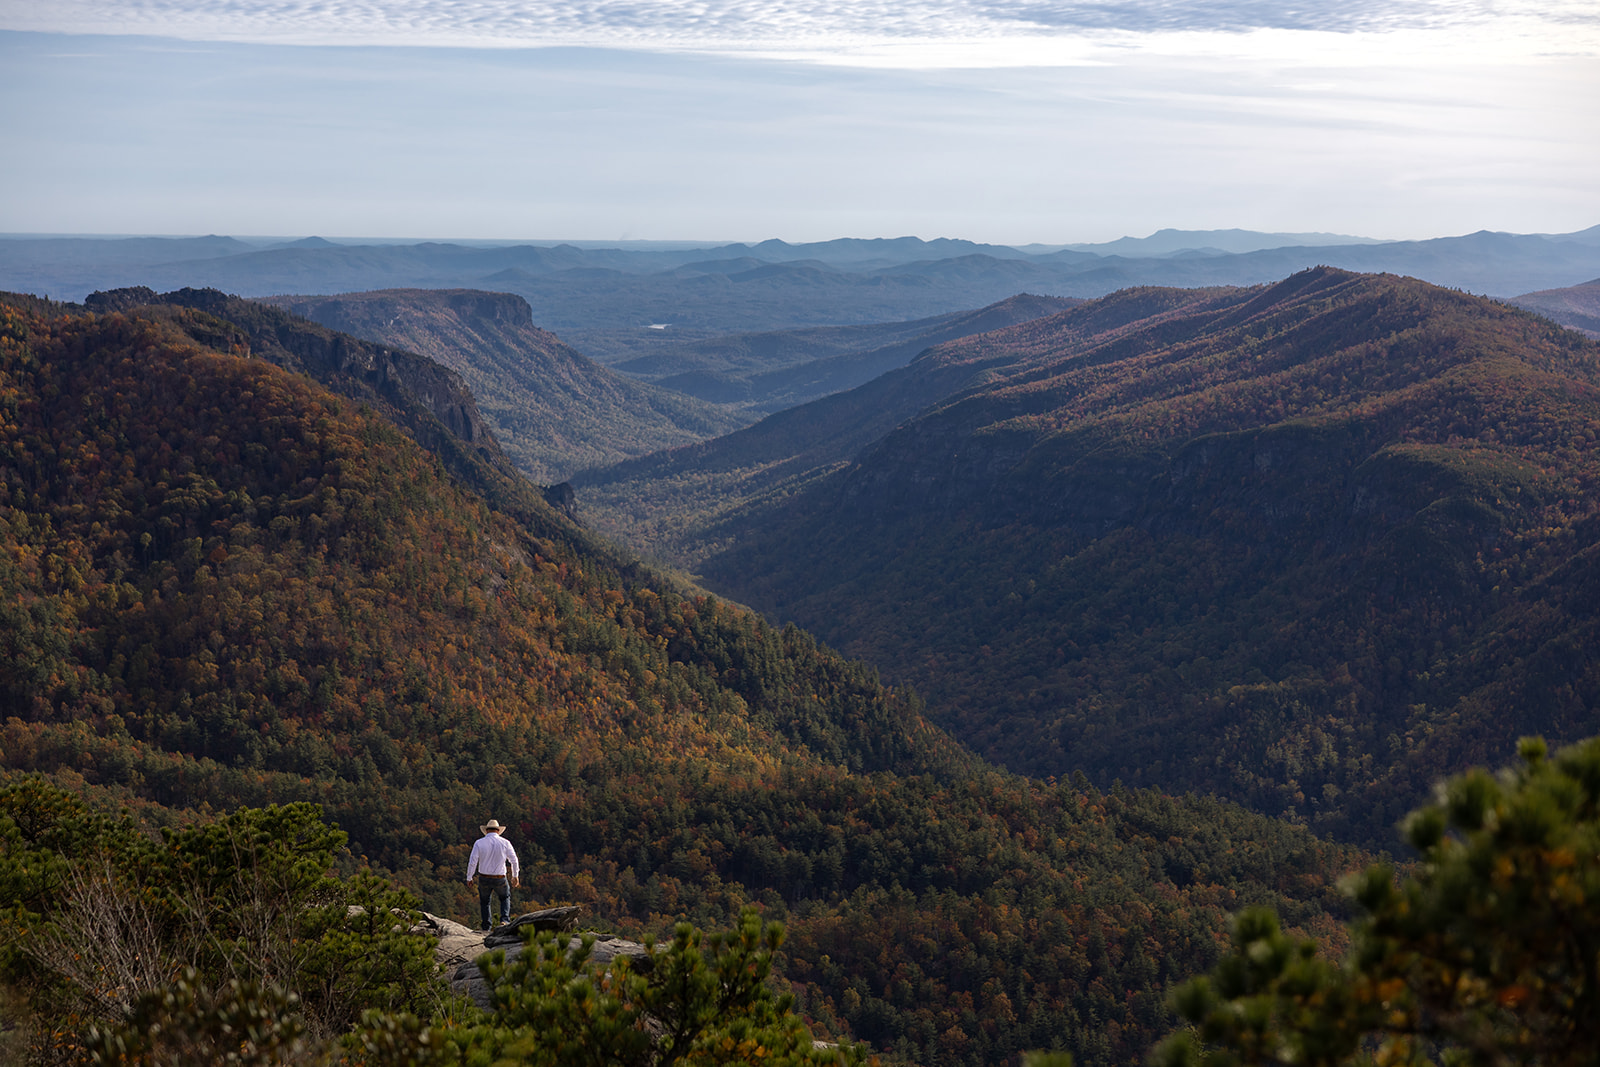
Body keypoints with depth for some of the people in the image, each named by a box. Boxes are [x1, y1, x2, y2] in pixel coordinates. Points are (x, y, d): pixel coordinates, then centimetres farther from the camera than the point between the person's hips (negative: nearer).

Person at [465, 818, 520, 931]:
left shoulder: (479, 843, -8)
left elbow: (473, 861, -9)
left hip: (484, 879, 0)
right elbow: (514, 860, 2)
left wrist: (469, 878, 3)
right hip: (500, 879, 0)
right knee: (505, 898, 25)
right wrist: (515, 876, 16)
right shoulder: (505, 843, -5)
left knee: (484, 902, 21)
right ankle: (505, 920, 6)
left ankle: (486, 927, 21)